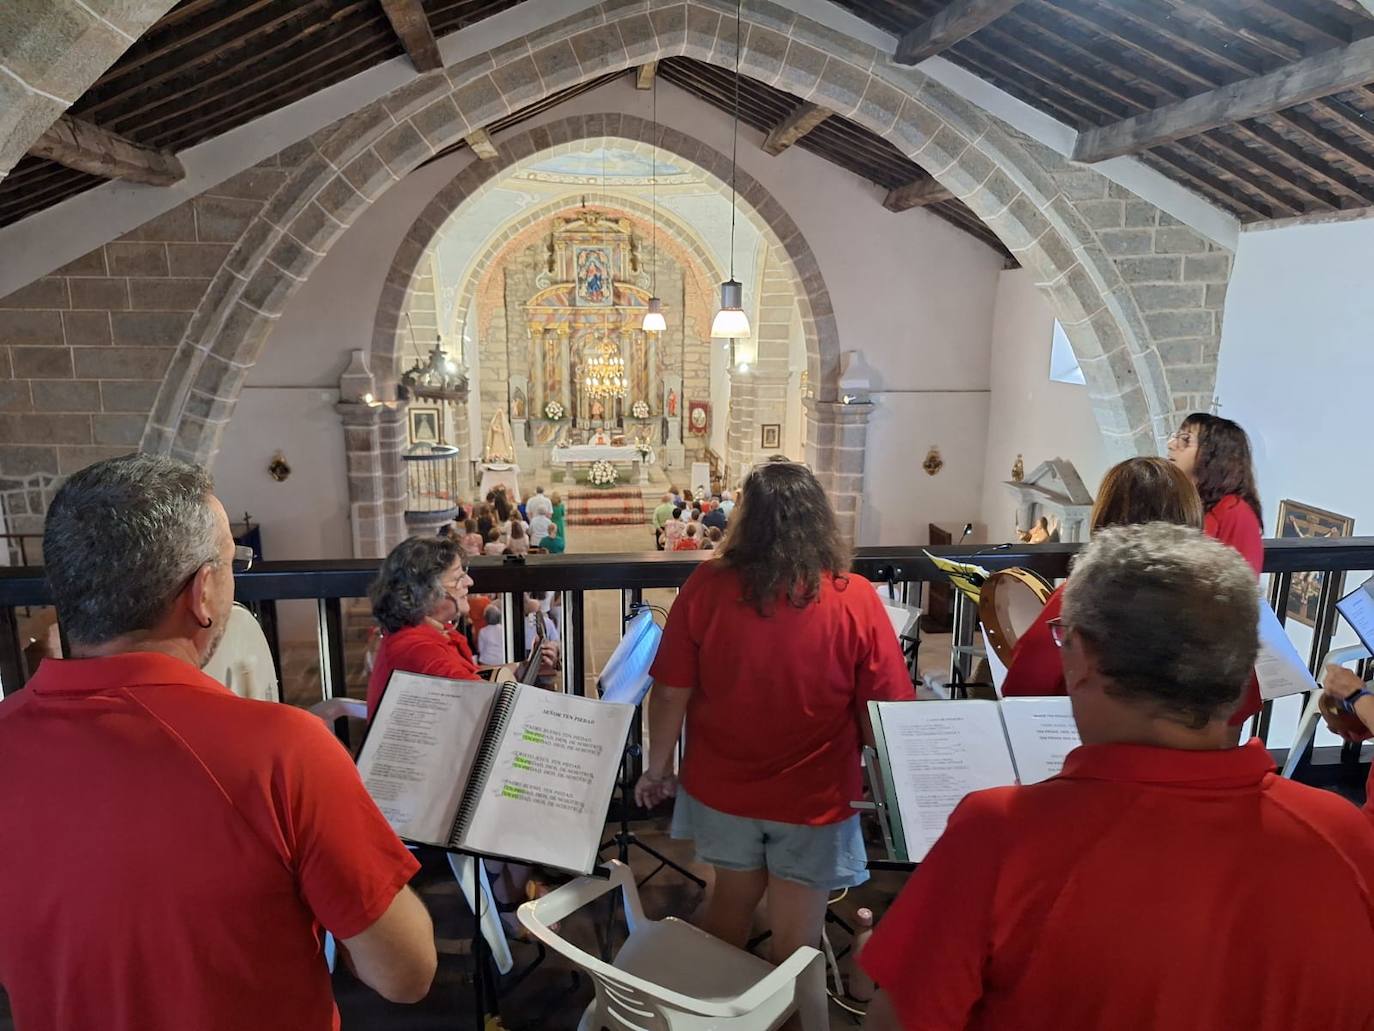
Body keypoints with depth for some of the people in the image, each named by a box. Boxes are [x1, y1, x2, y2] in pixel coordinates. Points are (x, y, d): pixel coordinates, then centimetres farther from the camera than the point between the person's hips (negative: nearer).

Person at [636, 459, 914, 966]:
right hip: (814, 798, -2)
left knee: (732, 895, 27)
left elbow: (671, 693, -9)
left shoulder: (707, 585, -16)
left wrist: (658, 766, 7)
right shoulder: (856, 599, -18)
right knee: (795, 935, 16)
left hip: (722, 788, 3)